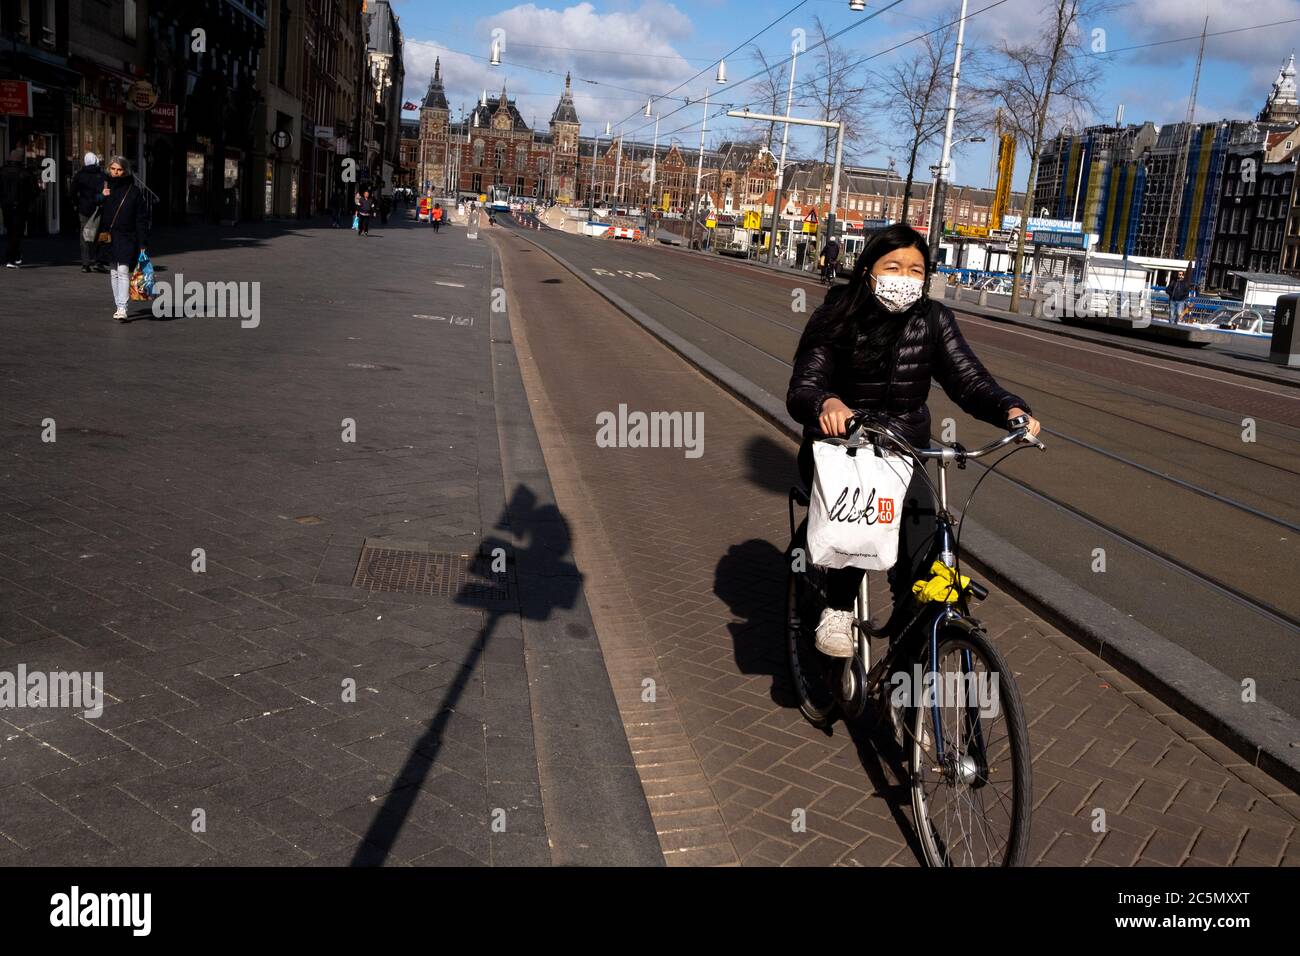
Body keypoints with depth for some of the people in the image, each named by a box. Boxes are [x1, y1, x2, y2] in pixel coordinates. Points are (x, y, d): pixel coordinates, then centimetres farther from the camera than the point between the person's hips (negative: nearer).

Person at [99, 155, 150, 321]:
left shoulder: (134, 191, -1)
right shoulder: (105, 188, 10)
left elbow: (142, 218, -3)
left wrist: (142, 243, -9)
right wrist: (101, 197, -8)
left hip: (126, 238, -5)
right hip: (108, 237, 5)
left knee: (123, 271, -14)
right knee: (113, 273, 9)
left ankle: (122, 308, -18)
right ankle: (118, 306, 18)